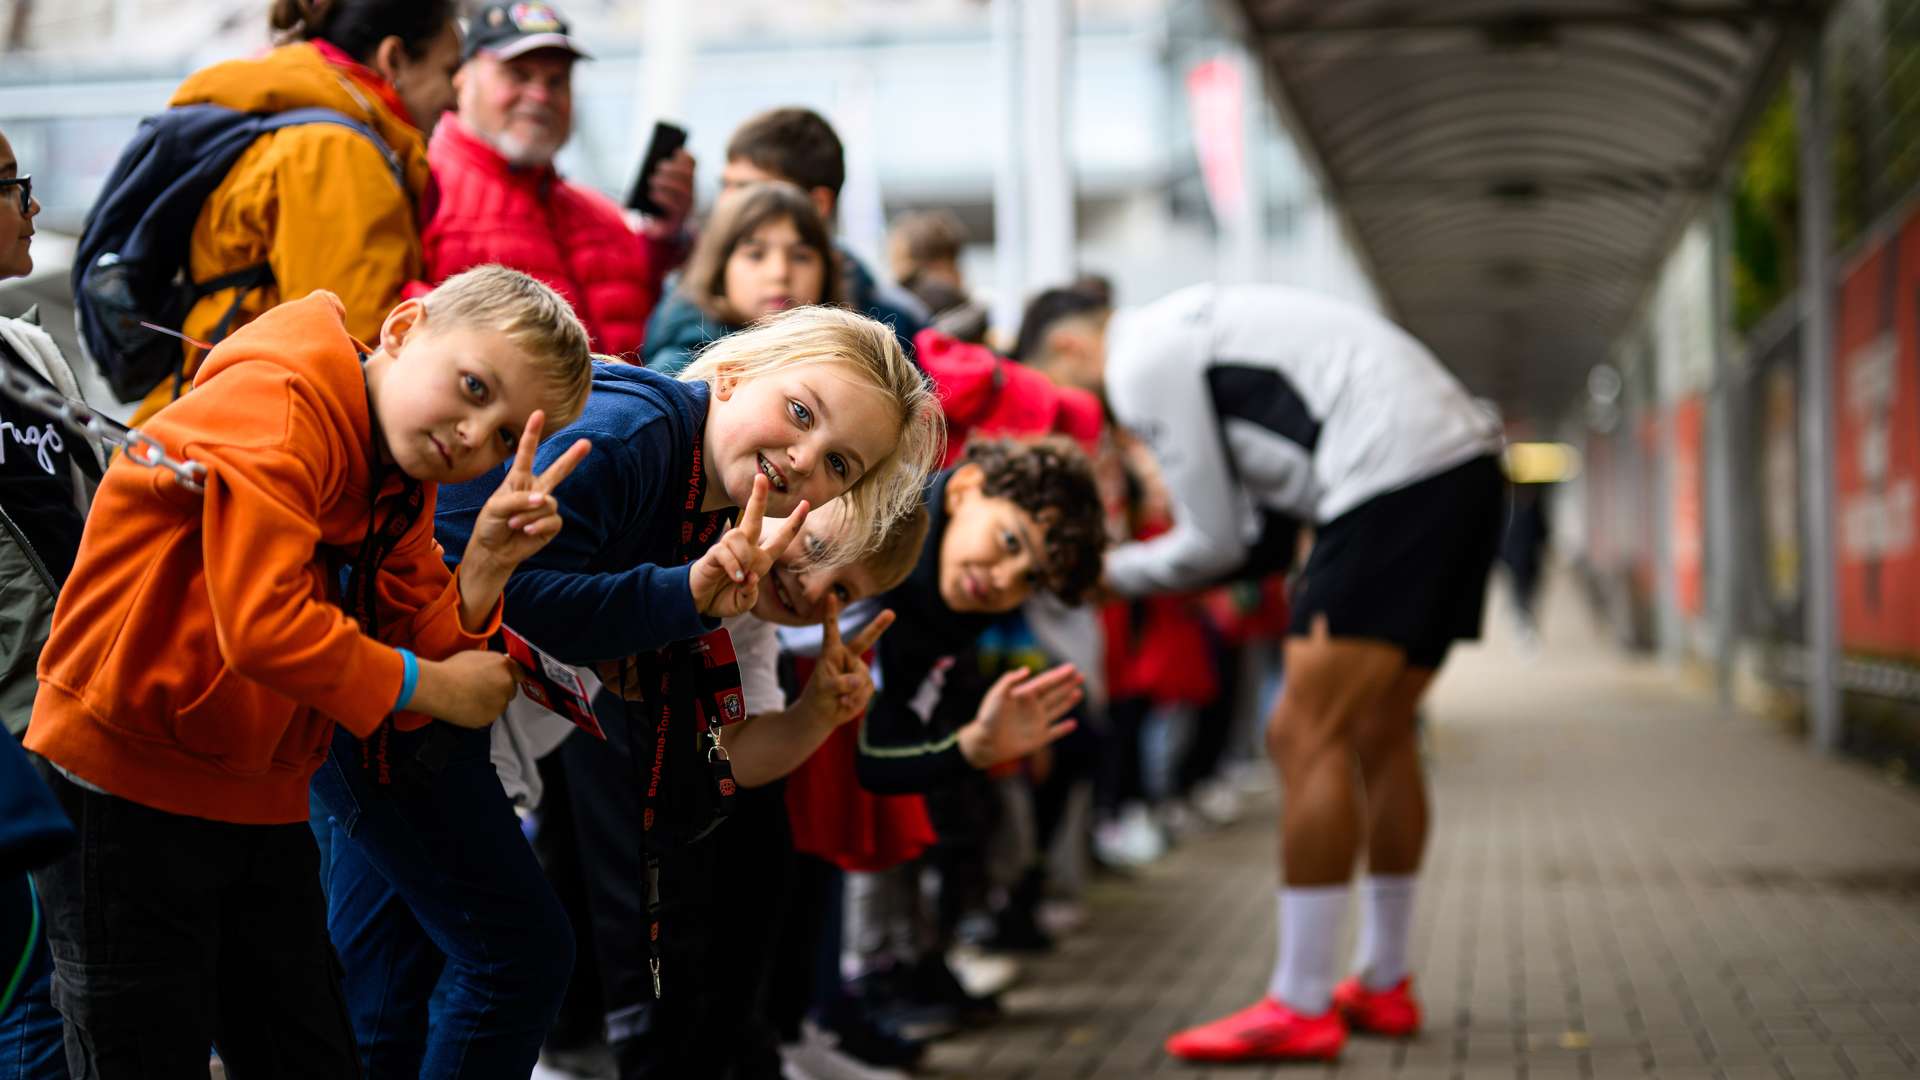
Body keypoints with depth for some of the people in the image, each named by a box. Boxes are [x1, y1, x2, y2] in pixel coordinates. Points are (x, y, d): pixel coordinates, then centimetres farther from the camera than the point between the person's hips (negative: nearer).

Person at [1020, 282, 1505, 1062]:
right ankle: (1383, 985, 26)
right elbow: (1264, 541, 25)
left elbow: (1215, 543, -1)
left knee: (1307, 737, -8)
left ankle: (1299, 1008, -5)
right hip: (1465, 464, 10)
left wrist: (1111, 572, 14)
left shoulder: (1143, 362, -4)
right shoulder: (1189, 327, 26)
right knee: (1377, 735, 17)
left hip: (1397, 475, -10)